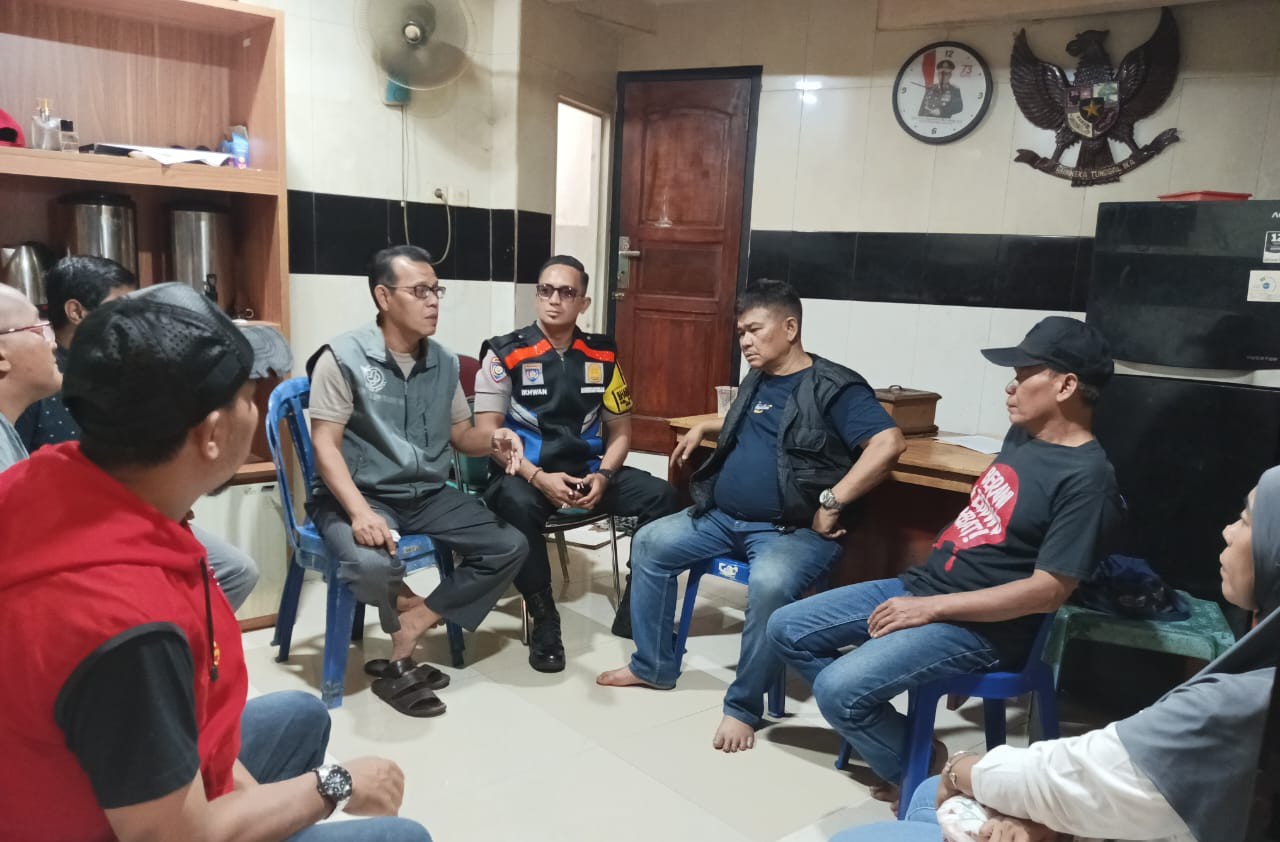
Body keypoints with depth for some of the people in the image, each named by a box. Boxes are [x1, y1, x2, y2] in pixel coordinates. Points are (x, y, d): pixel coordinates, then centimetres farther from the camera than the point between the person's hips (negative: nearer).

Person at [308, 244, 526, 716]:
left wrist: (493, 441, -12)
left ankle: (409, 629, -7)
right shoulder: (343, 358, -11)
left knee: (511, 547, -8)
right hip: (361, 494, -6)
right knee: (371, 566, -36)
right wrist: (360, 512, -29)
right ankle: (404, 605, 3)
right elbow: (326, 446, -14)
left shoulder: (444, 362, 7)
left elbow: (461, 435, 13)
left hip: (429, 495, 6)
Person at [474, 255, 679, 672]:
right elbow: (487, 434, -9)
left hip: (588, 471, 4)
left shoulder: (602, 356, 6)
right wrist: (539, 478, -21)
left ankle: (634, 609, -1)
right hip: (525, 473, -3)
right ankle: (544, 619, -17)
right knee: (517, 505, -38)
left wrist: (603, 477, -10)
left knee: (660, 496, -18)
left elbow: (620, 431, 10)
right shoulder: (505, 354, -4)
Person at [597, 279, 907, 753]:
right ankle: (654, 665, 12)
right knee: (648, 544, 0)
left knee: (769, 585, -36)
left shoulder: (833, 387, -10)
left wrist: (831, 504, -24)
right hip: (722, 517, 8)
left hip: (792, 530, -8)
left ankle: (743, 706, -15)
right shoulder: (757, 381, 15)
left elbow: (888, 444, -22)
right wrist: (704, 429, 22)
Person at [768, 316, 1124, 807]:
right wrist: (920, 593, 16)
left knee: (838, 689, -26)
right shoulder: (1022, 436, 9)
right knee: (787, 630, 4)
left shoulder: (1085, 479, -17)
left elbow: (1048, 591, -21)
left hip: (980, 626, -9)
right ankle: (880, 731, 13)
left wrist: (931, 608, -21)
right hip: (920, 584, 9)